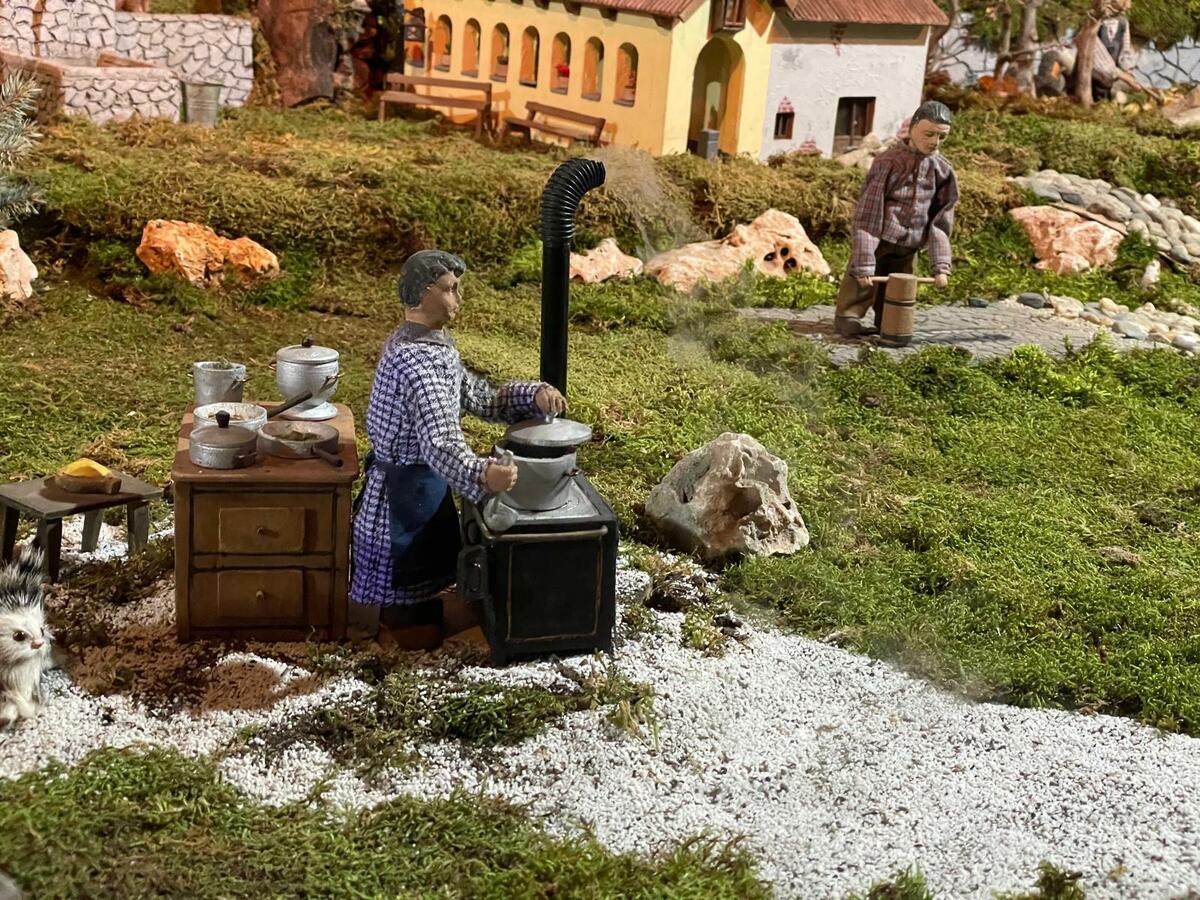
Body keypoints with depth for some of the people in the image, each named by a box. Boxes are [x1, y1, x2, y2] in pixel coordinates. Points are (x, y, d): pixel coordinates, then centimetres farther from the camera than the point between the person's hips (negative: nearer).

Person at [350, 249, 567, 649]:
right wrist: (481, 474, -59)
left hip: (399, 479, 10)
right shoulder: (421, 358, -28)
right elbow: (440, 443, -40)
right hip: (411, 491, -10)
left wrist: (534, 395, -8)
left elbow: (480, 398, 8)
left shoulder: (415, 343, 6)